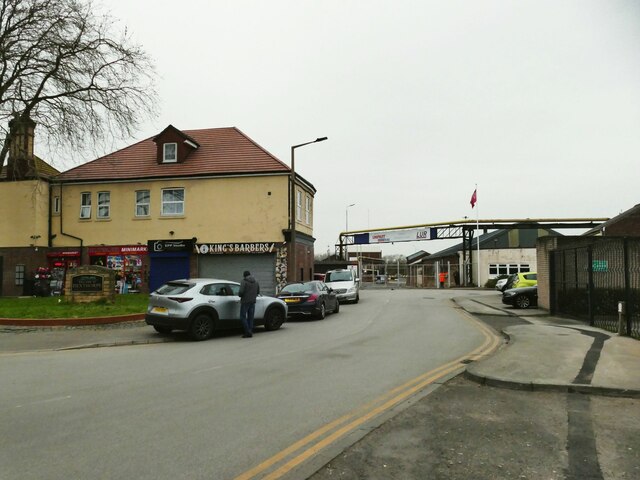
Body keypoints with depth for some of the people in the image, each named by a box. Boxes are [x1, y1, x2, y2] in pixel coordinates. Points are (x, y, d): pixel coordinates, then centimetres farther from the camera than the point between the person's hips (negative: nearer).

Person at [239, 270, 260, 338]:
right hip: (253, 301, 6)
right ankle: (250, 333, 10)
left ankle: (247, 332, -8)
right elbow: (258, 292, 14)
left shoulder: (244, 281, -10)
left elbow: (241, 291, -19)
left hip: (245, 301, -6)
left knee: (243, 317, 0)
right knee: (250, 317, 11)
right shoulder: (256, 281, 9)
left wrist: (240, 295, 3)